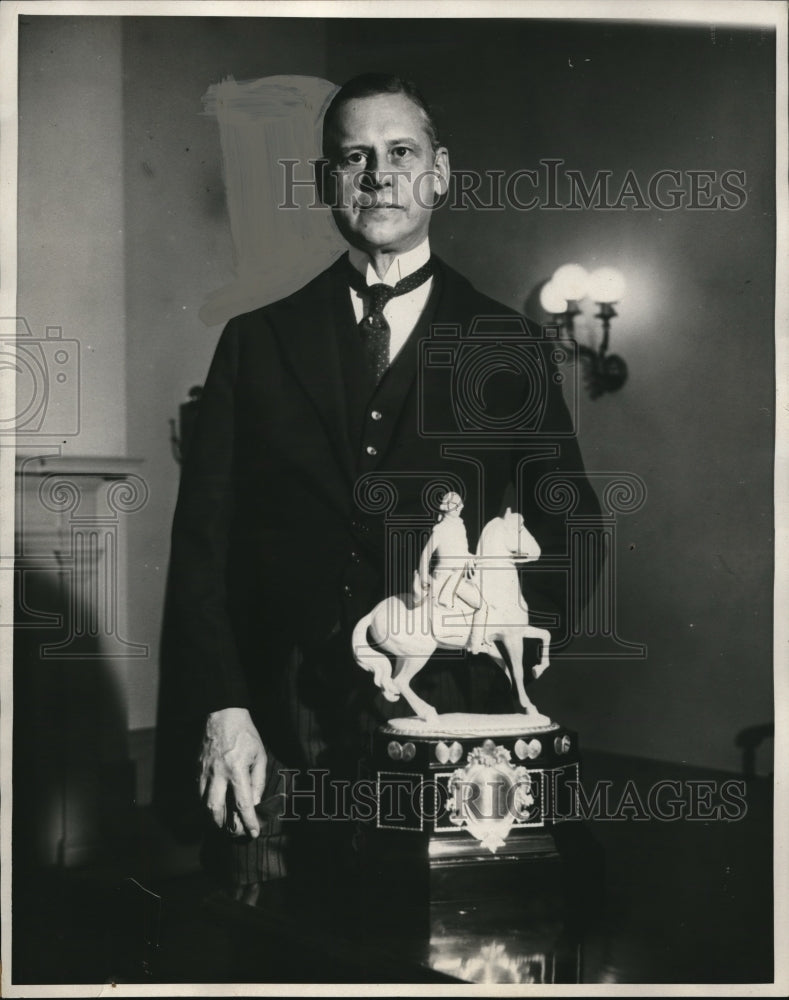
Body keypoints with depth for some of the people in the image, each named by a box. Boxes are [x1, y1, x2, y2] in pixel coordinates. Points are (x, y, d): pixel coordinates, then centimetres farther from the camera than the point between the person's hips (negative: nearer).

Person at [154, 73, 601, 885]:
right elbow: (202, 538, 6)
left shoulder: (510, 348, 9)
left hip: (451, 730, 0)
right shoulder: (255, 342, 11)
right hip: (278, 735, 1)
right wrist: (221, 708, -6)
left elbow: (571, 535, 9)